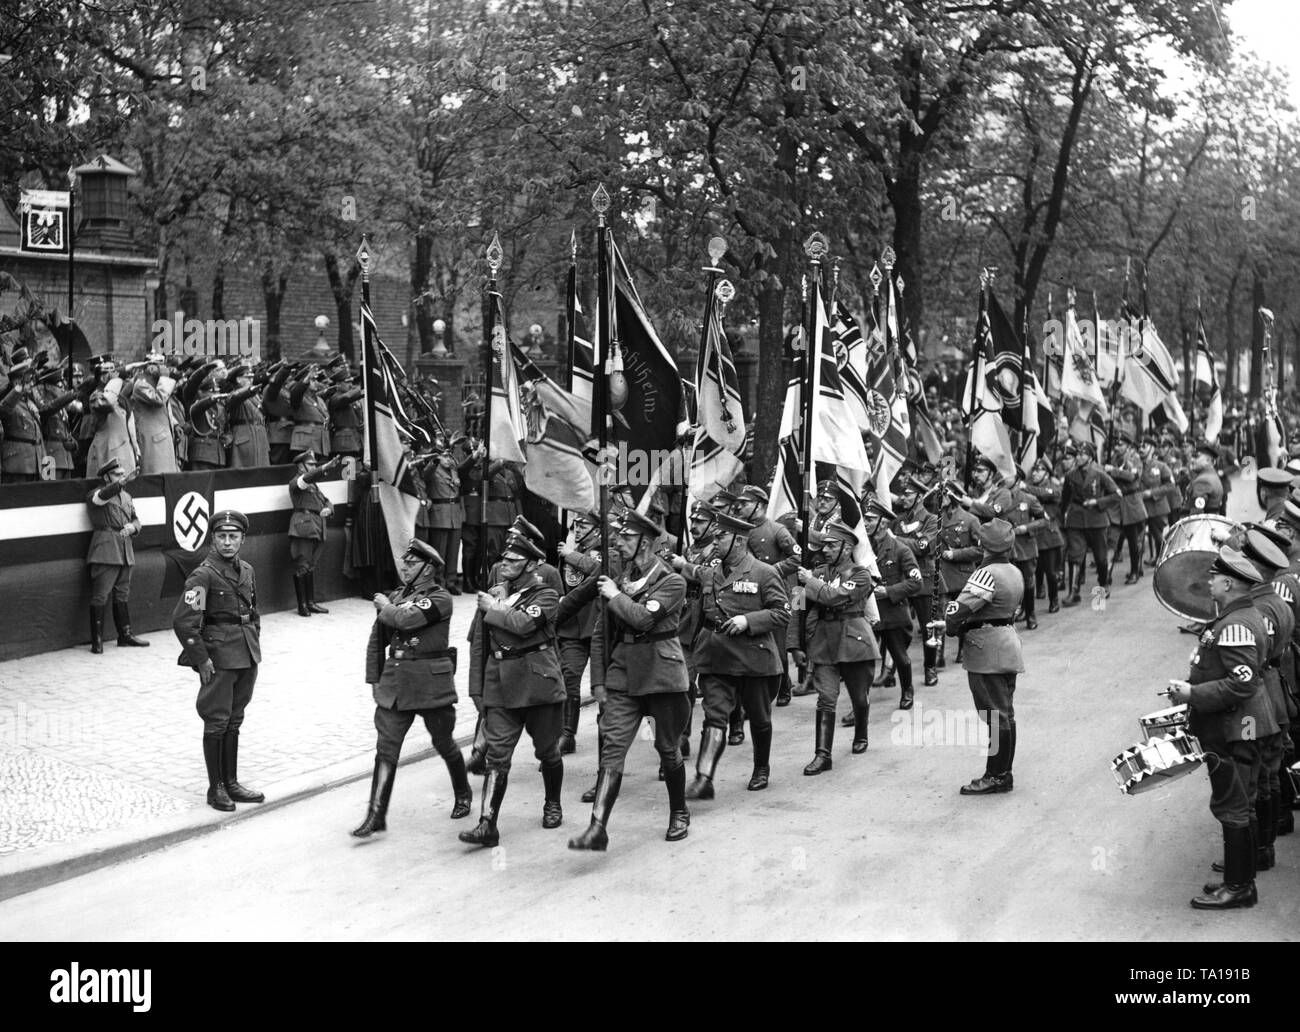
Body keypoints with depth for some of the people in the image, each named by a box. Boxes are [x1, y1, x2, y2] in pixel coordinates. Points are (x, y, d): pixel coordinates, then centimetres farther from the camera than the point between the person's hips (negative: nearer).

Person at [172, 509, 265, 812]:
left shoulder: (246, 570, 7)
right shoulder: (205, 574, -15)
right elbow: (182, 620, -19)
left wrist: (254, 646, 13)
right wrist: (201, 659, -16)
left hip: (246, 657, 7)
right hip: (219, 657, -7)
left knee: (234, 721, 15)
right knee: (217, 722, 2)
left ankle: (231, 783, 24)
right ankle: (216, 788, 11)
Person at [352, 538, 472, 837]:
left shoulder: (440, 598, -9)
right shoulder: (395, 596, 10)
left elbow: (408, 619, -27)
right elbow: (376, 641, 16)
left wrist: (384, 607, -9)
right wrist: (374, 679, 11)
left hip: (431, 683, -5)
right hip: (394, 682, 5)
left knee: (443, 743, 12)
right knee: (386, 748, -3)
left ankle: (463, 793, 36)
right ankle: (376, 815, -4)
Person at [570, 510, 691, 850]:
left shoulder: (672, 582, -6)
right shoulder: (618, 581, 11)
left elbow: (643, 617, -24)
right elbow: (600, 635, 16)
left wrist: (615, 595, -10)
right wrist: (598, 682, 10)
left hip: (662, 676, -4)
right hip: (622, 677, 4)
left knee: (668, 750, 9)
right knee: (612, 749, -8)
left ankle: (679, 814, 32)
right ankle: (598, 828, -15)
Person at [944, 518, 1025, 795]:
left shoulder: (988, 574, -19)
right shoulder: (1015, 573, 10)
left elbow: (960, 608, -25)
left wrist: (952, 627, -5)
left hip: (986, 650, -9)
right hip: (1008, 644, 9)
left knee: (995, 715, -4)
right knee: (1005, 713, 14)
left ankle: (996, 777, 1)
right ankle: (1004, 773, 22)